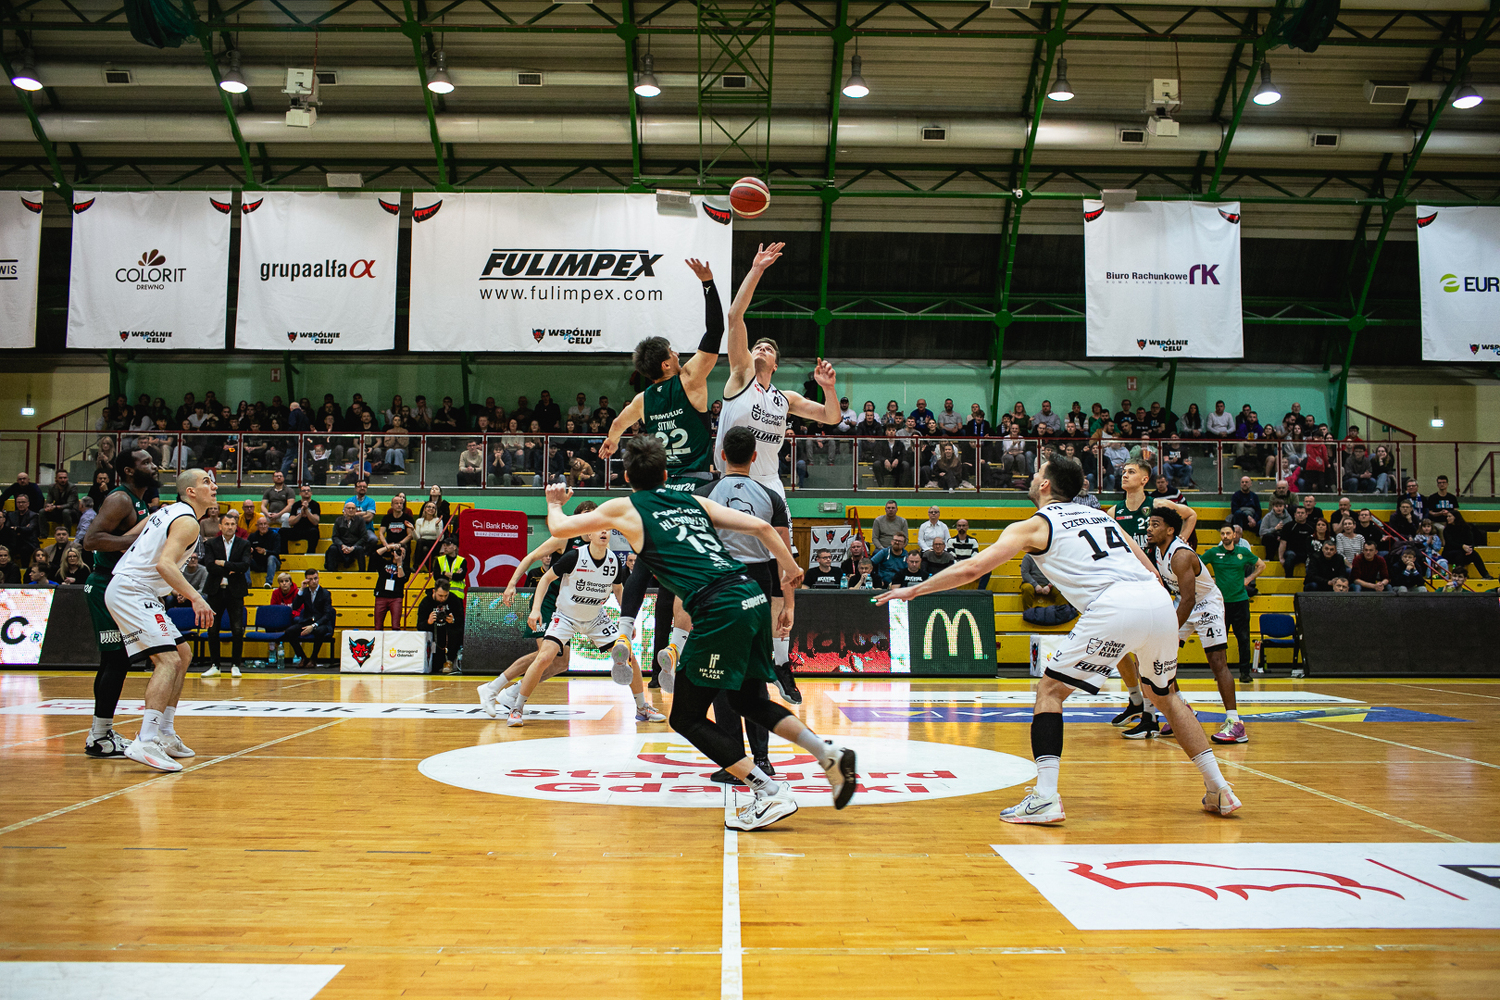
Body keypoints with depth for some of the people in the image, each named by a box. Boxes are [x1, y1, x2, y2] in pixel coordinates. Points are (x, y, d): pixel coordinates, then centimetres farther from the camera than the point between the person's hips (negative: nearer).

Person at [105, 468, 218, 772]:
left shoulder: (169, 511, 17)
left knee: (183, 655, 16)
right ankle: (145, 742, -31)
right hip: (131, 592, -11)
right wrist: (195, 597, -34)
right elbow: (164, 564, -26)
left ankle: (165, 733, 19)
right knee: (169, 660, -22)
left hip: (139, 593, 11)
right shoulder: (187, 522, -13)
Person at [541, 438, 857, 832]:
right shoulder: (694, 501, 23)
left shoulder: (624, 508, 12)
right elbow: (760, 526, 17)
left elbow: (559, 528, 24)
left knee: (687, 719, 7)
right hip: (753, 596, 7)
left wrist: (555, 503, 46)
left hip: (720, 609, -7)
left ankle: (771, 794, -2)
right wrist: (791, 567, 29)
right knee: (747, 700, 26)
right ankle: (830, 753, 11)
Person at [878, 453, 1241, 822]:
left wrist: (913, 590, 17)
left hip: (1114, 607, -6)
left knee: (1050, 691, 6)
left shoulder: (1034, 525, 13)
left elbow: (971, 568, 8)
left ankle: (1045, 798, -5)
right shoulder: (1102, 515, 30)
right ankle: (1219, 791, 28)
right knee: (1164, 695, 28)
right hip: (1161, 601, 6)